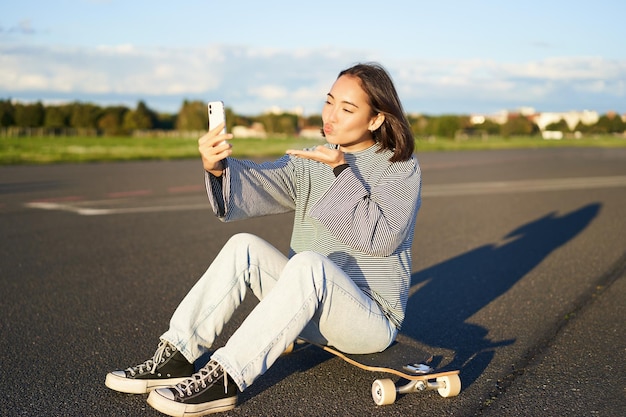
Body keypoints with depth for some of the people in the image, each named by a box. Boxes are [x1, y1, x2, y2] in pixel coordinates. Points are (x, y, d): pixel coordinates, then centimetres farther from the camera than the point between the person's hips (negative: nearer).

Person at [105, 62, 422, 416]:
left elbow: (381, 237, -21)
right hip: (313, 311, 5)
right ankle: (177, 359, -16)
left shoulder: (401, 168, -6)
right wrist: (217, 167, -30)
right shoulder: (309, 164, 7)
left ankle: (223, 381, -33)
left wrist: (343, 171, -23)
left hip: (373, 320, -5)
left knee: (309, 262, -33)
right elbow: (251, 189, -10)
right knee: (244, 247, -14)